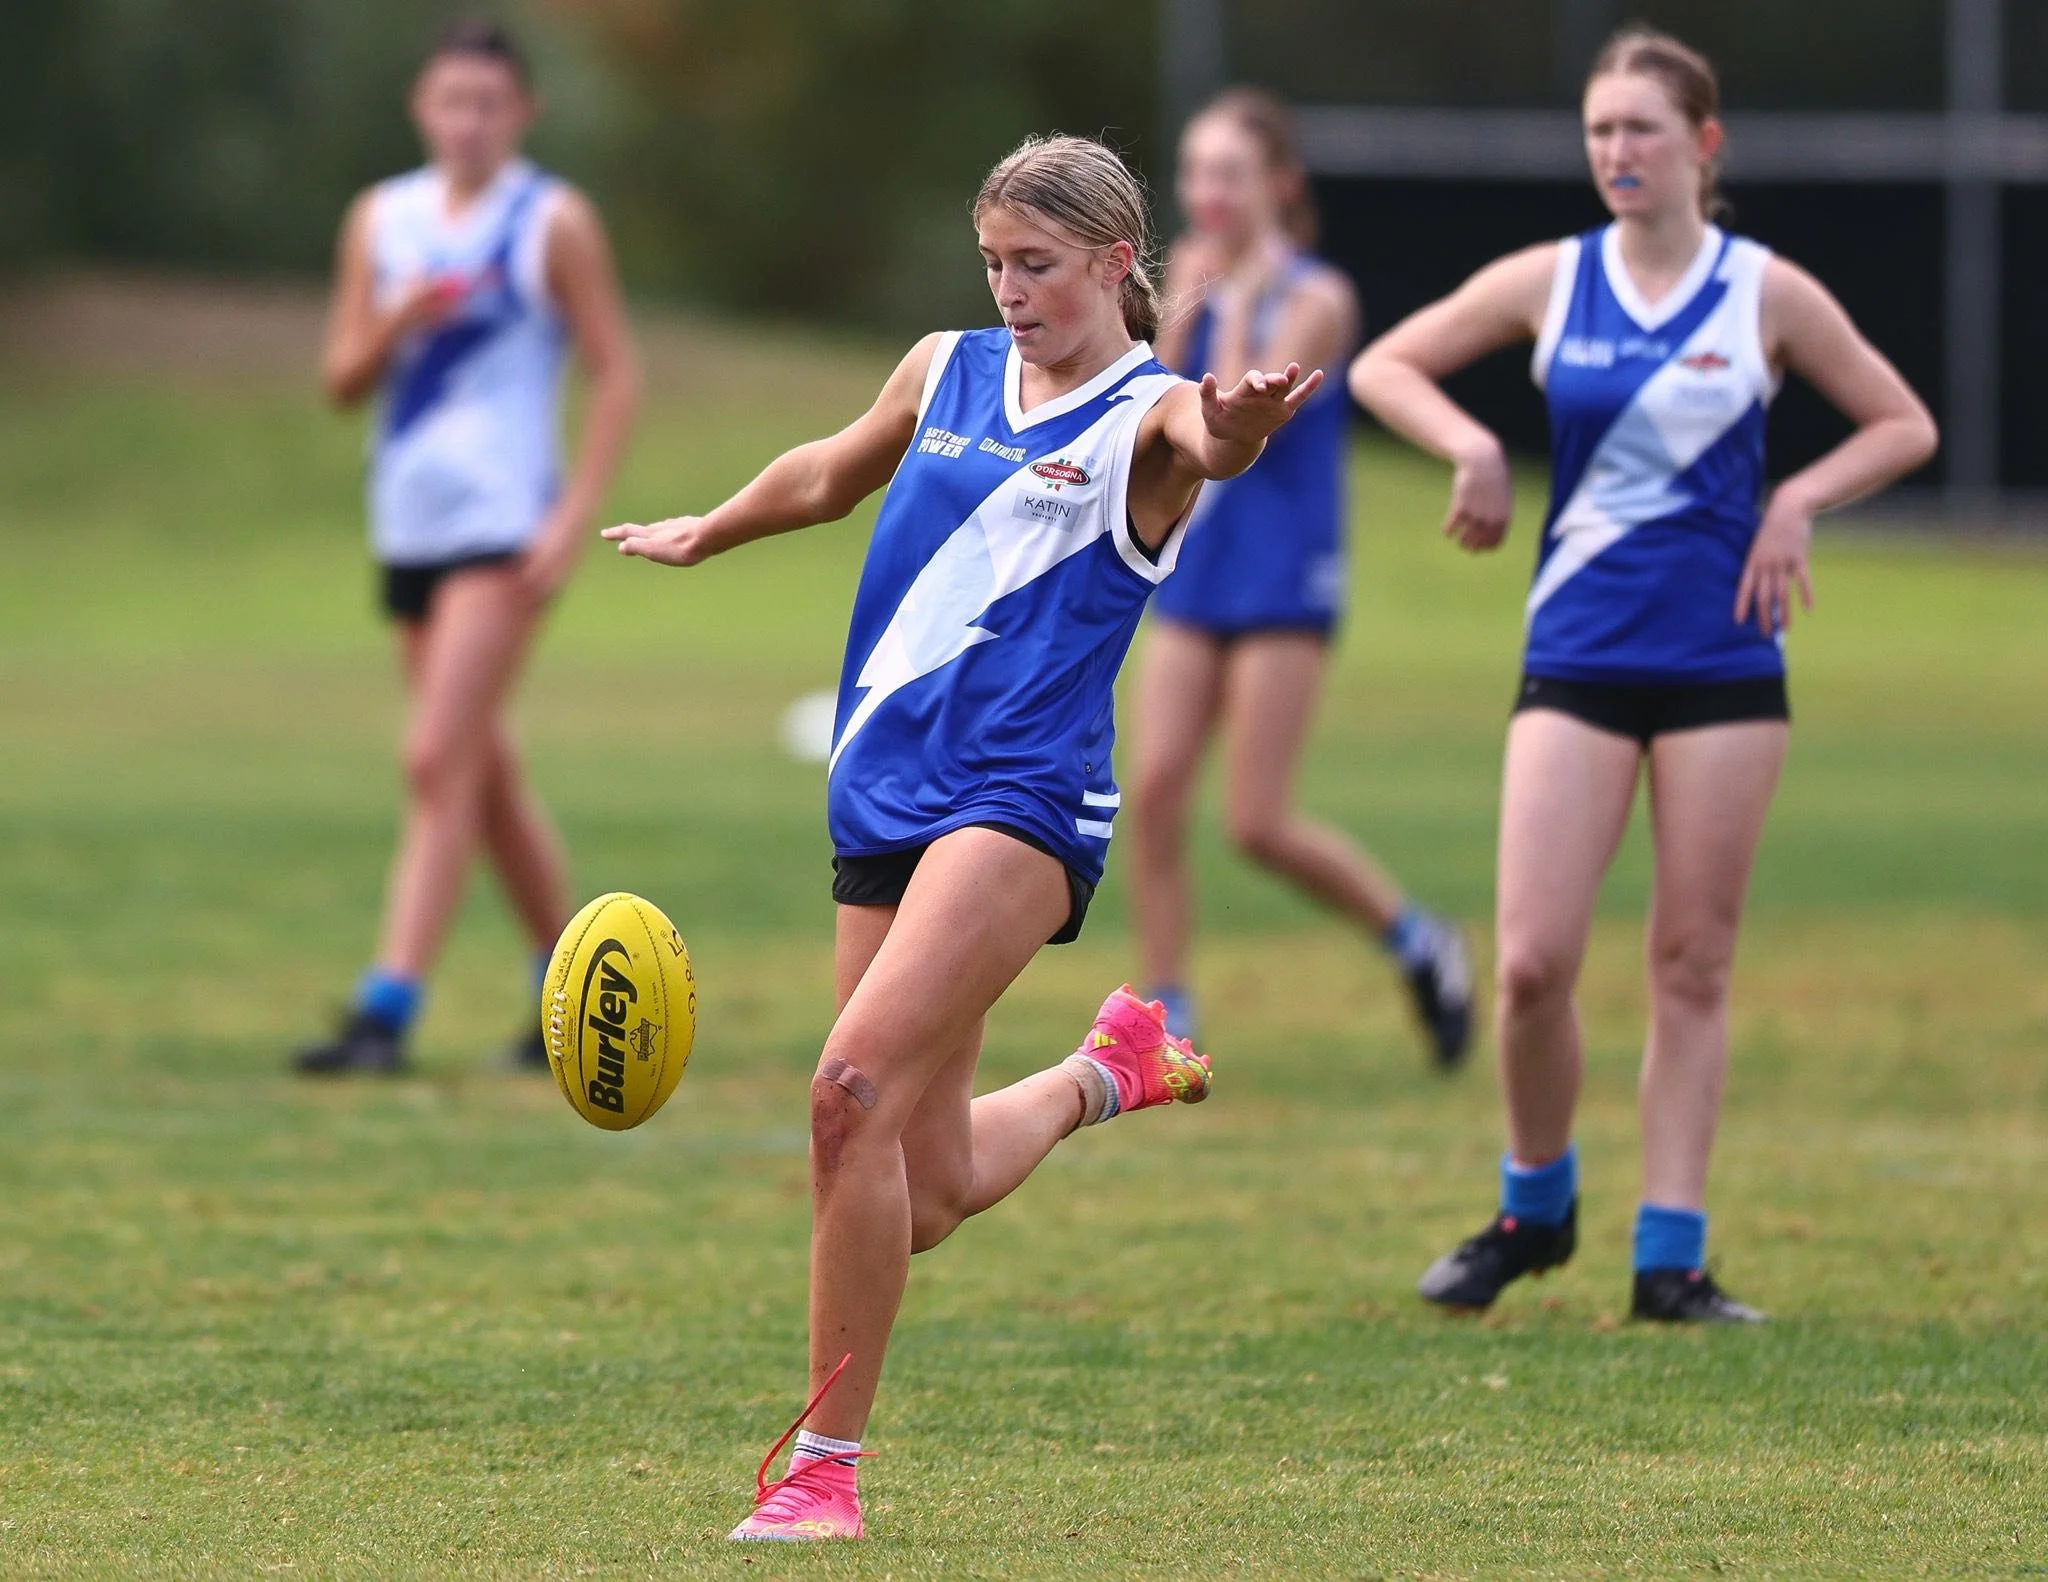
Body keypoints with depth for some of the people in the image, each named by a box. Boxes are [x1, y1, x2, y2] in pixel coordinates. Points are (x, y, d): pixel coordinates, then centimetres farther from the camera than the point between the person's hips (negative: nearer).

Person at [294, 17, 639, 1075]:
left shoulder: (554, 223, -4)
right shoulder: (381, 218, 10)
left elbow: (617, 376, -4)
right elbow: (343, 380, 10)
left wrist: (573, 517, -14)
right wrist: (396, 324, -12)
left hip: (504, 528, -6)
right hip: (408, 528, 6)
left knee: (440, 761, -16)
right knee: (488, 779, 12)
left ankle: (387, 1010, -20)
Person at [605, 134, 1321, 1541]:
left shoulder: (1144, 414, -4)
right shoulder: (946, 370, 13)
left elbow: (1205, 439, -30)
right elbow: (829, 477, 34)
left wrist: (1235, 429, -54)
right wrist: (704, 533, 49)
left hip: (1024, 795, -6)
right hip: (885, 790, 6)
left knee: (856, 1087, -25)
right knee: (932, 1187, 9)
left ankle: (825, 1463, -16)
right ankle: (1106, 1070, 43)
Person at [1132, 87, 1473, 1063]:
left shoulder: (1314, 298, -9)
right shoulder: (1195, 286, 9)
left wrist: (1238, 302, -14)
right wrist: (1184, 307, -8)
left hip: (1282, 580, -6)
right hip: (1193, 574, 6)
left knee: (1258, 824, -7)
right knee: (1154, 789, -7)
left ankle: (1417, 943, 14)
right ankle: (1164, 1015, 0)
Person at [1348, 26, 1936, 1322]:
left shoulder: (1767, 293, 0)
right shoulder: (1547, 284, 3)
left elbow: (1904, 425, 9)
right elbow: (1384, 366, 12)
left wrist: (1797, 500, -7)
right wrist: (1474, 449, -5)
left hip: (1723, 664, -1)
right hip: (1578, 658, 1)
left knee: (1694, 966, 2)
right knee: (1533, 961, -9)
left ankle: (1672, 1257, 7)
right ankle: (1537, 1204, 15)